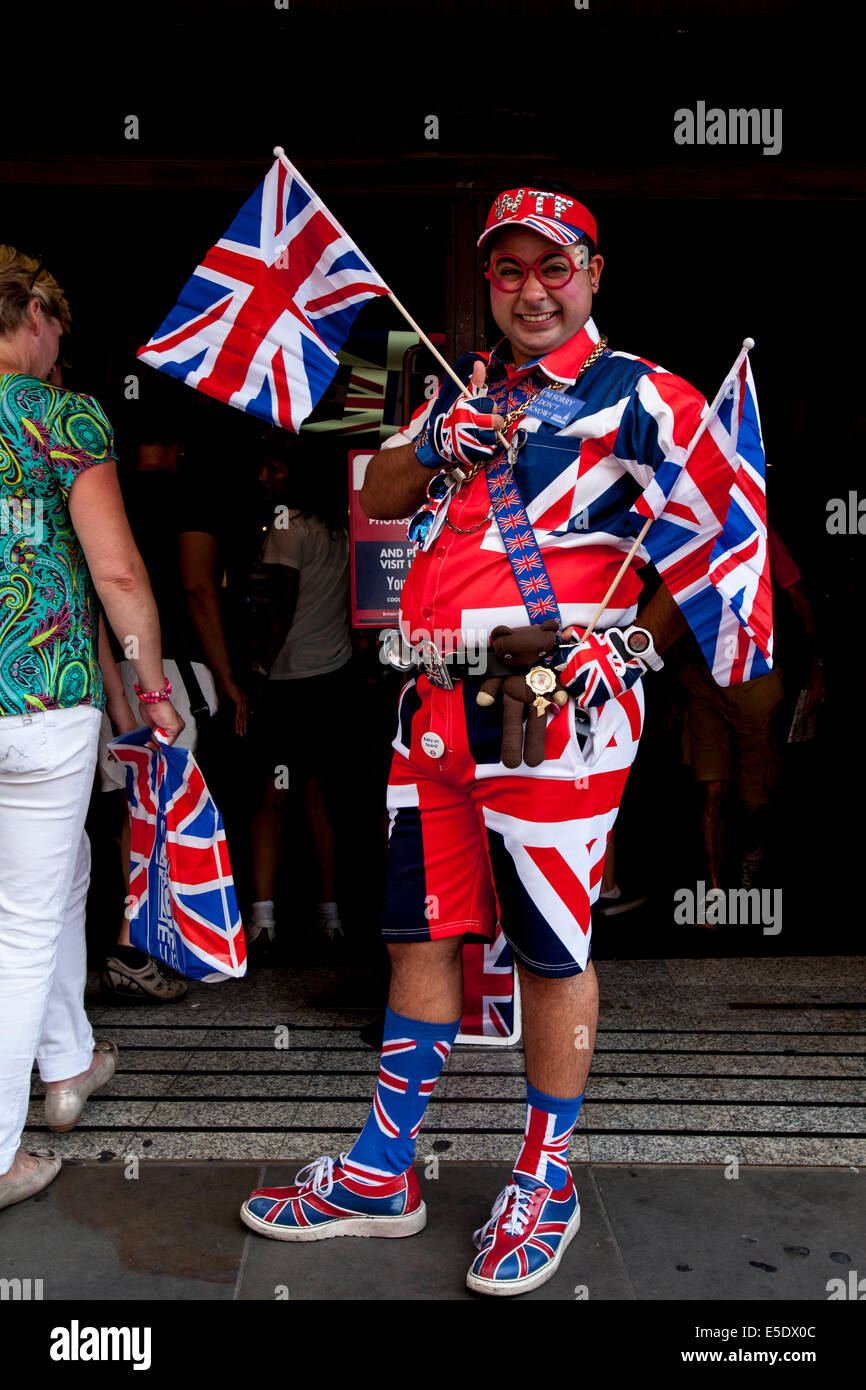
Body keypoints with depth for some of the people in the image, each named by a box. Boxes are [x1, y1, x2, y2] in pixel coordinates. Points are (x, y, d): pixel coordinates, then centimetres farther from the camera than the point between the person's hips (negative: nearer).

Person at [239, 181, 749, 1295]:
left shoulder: (643, 399, -2)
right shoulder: (464, 388, 18)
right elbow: (376, 501, 20)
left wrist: (638, 643, -13)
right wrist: (434, 450, 1)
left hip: (559, 711, -6)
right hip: (439, 702, 6)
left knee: (550, 951, 3)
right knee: (421, 930, 13)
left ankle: (546, 1182, 24)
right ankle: (382, 1173, 28)